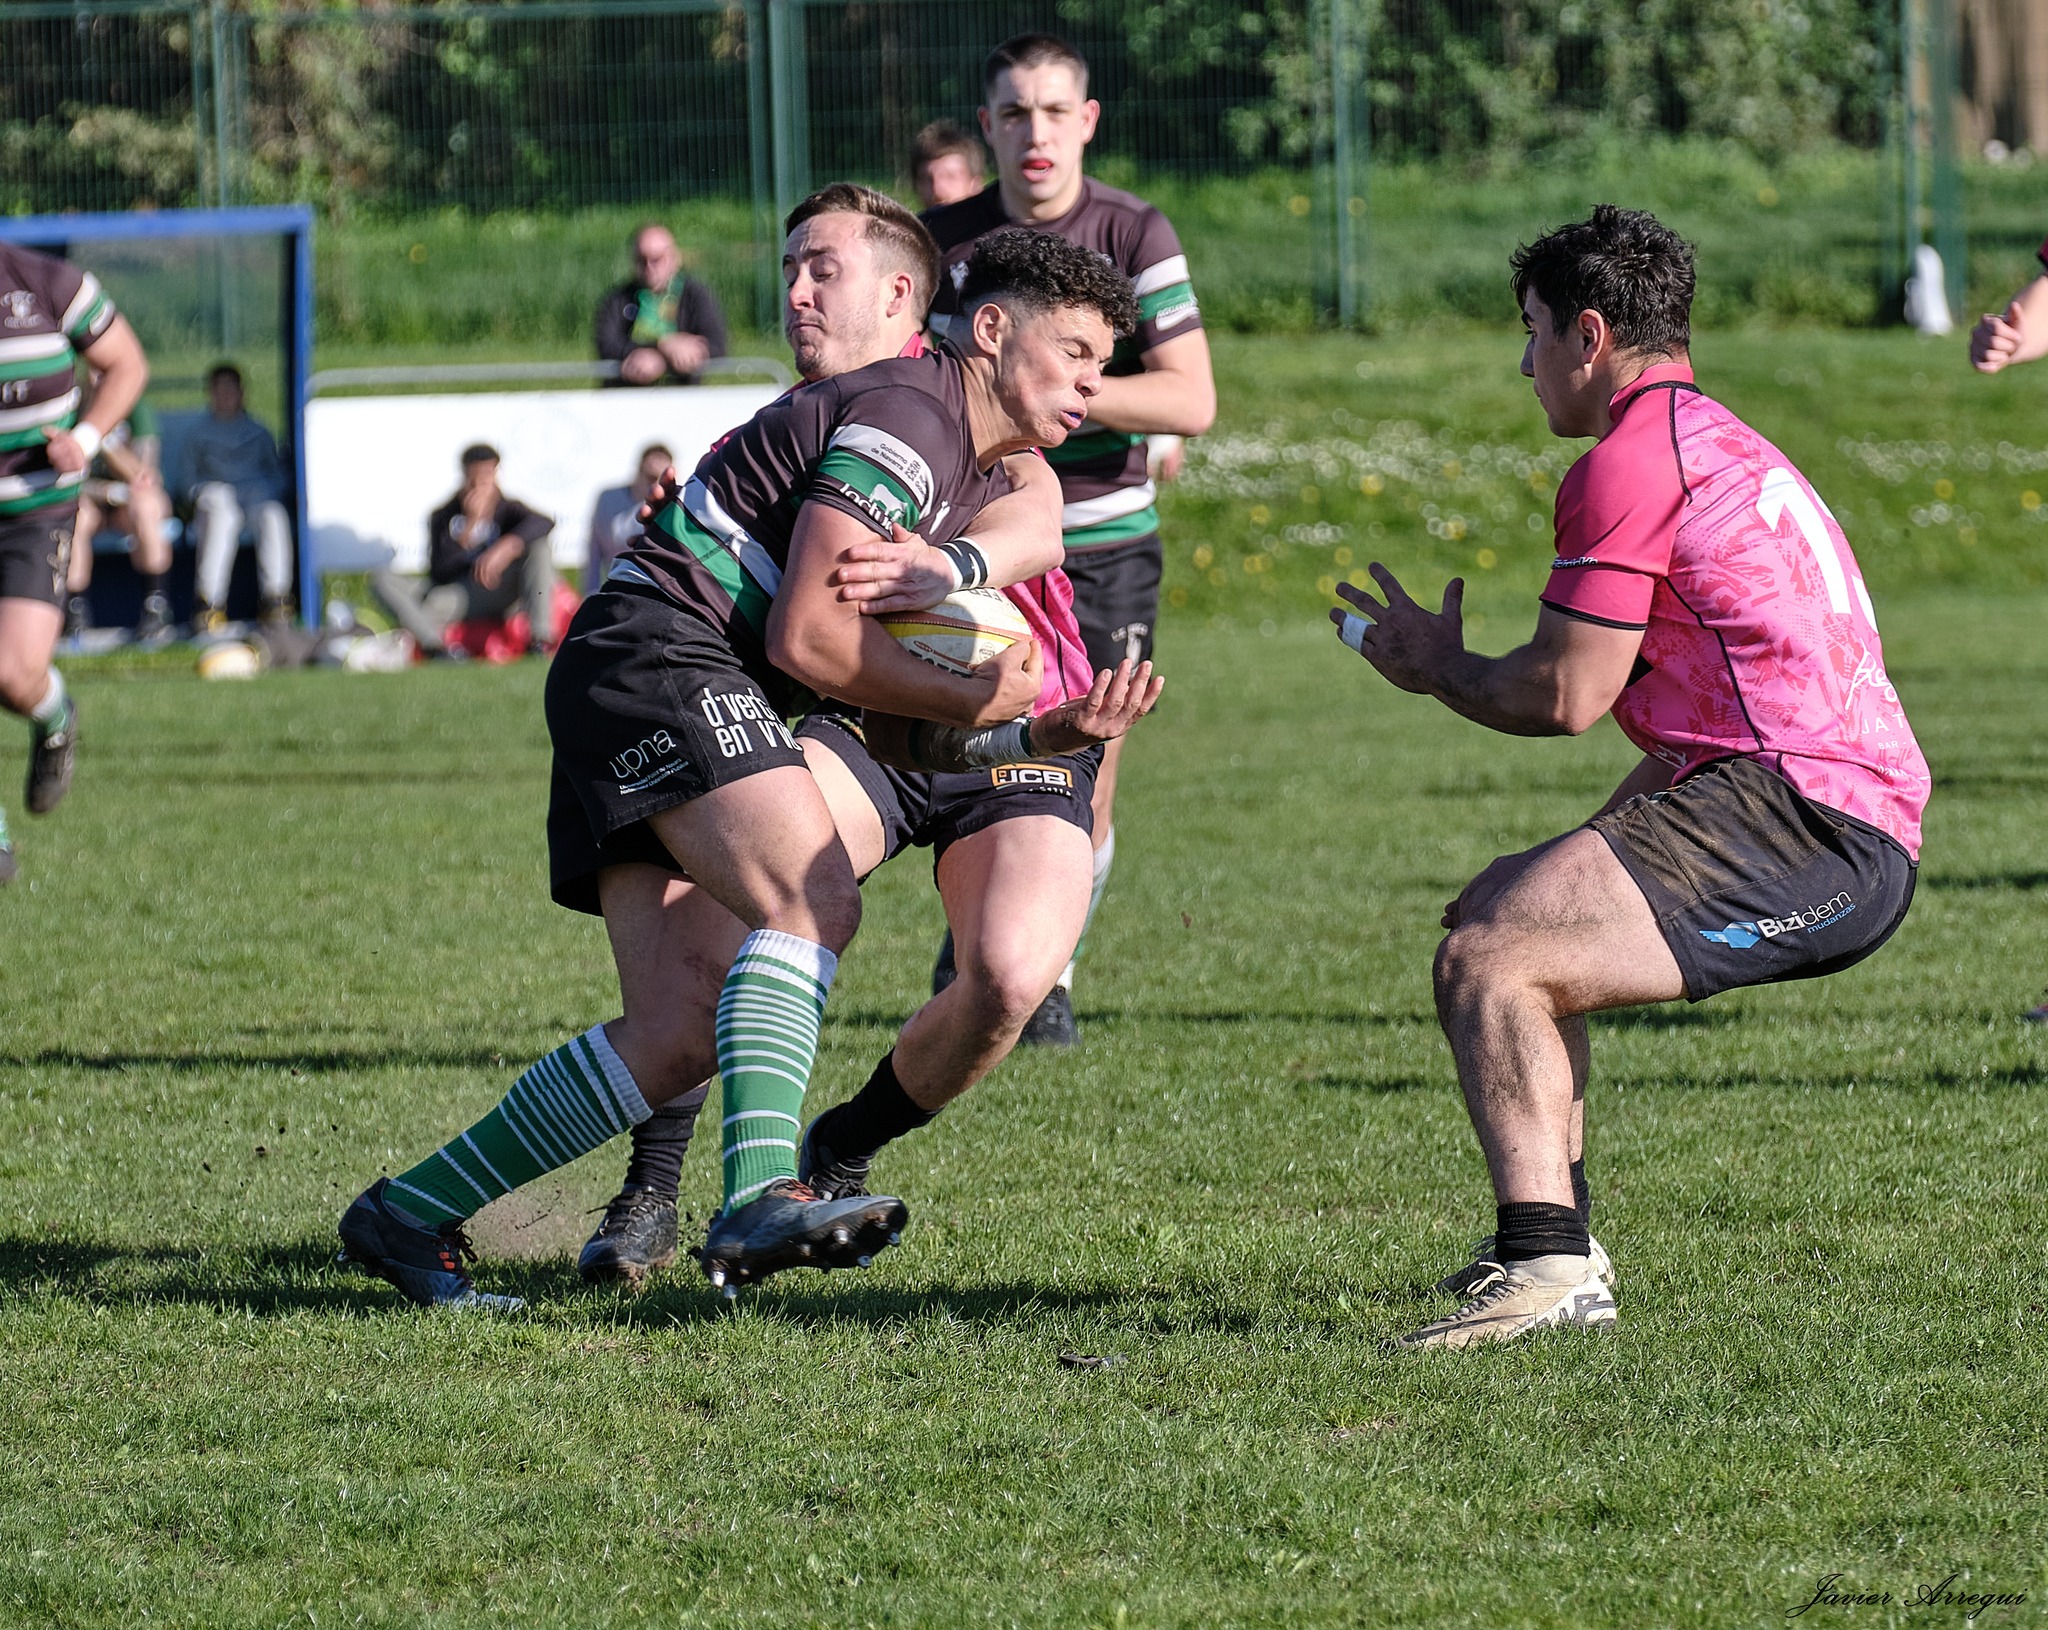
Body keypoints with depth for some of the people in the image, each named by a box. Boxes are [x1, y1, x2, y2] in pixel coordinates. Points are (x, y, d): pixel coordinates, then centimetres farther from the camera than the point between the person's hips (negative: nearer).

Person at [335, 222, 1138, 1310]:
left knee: (680, 1035, -1)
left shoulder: (988, 482, 21)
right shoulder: (907, 417, -12)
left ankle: (408, 1217, 5)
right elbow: (807, 637, -17)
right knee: (811, 898, -29)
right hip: (659, 656, -10)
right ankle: (761, 1198, -43)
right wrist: (971, 702, -7)